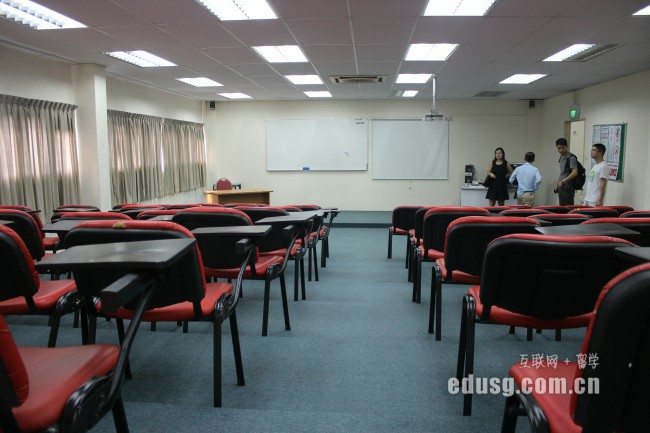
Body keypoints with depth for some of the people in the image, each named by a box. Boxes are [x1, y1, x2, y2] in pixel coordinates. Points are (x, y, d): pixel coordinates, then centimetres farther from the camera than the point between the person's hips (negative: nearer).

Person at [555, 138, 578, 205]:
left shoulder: (571, 158, -13)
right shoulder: (561, 157, 14)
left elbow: (575, 173, -22)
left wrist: (563, 181, -27)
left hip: (568, 187, -9)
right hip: (561, 186, 9)